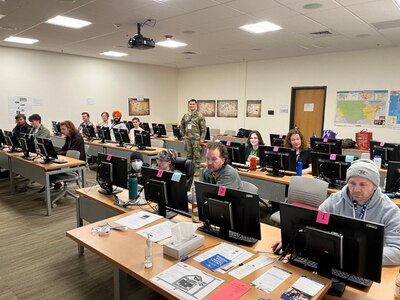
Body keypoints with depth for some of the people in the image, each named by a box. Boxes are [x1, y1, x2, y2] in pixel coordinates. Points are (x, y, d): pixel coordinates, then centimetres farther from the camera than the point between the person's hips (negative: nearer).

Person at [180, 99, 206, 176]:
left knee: (197, 154, 0)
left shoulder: (200, 116, -6)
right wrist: (183, 134, 14)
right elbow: (182, 126, 21)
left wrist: (202, 139, -13)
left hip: (196, 139, -5)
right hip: (187, 139, 5)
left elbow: (203, 128, -8)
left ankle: (197, 169, 9)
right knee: (188, 154, 12)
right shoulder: (186, 115, 9)